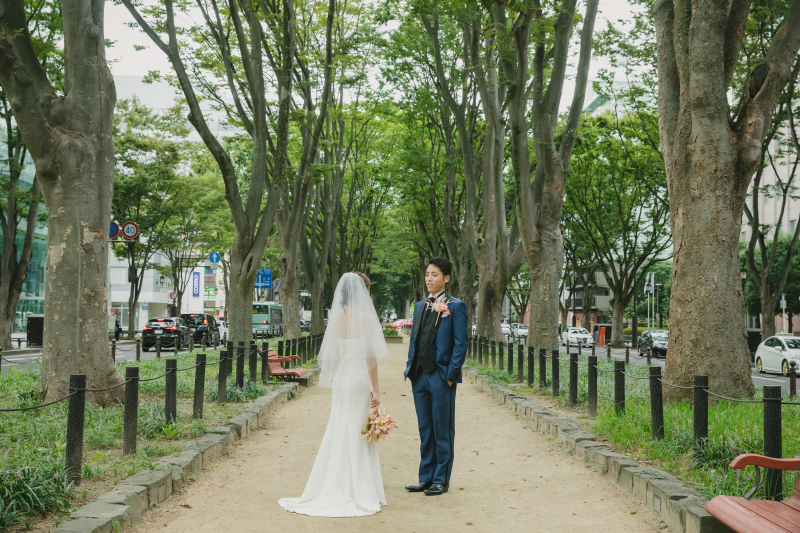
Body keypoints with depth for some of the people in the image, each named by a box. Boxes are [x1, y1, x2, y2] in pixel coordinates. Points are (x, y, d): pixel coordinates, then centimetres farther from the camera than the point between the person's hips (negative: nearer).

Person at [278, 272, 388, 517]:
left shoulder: (337, 316, 4)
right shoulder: (365, 318, -13)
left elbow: (333, 354, 9)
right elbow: (370, 357, -14)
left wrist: (334, 382, 17)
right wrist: (375, 390, -11)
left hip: (340, 380, 6)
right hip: (360, 380, -6)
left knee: (339, 431, 12)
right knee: (358, 435, 1)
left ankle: (335, 489, 18)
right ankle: (357, 493, 9)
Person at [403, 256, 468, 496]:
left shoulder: (455, 306, -5)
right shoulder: (420, 306, 15)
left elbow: (460, 343, -8)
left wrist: (451, 374, -13)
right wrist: (410, 368, 9)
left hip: (441, 377, -6)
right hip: (419, 376, 6)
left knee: (442, 431, 3)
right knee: (425, 430, 12)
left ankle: (441, 480, 12)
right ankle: (426, 478, 21)